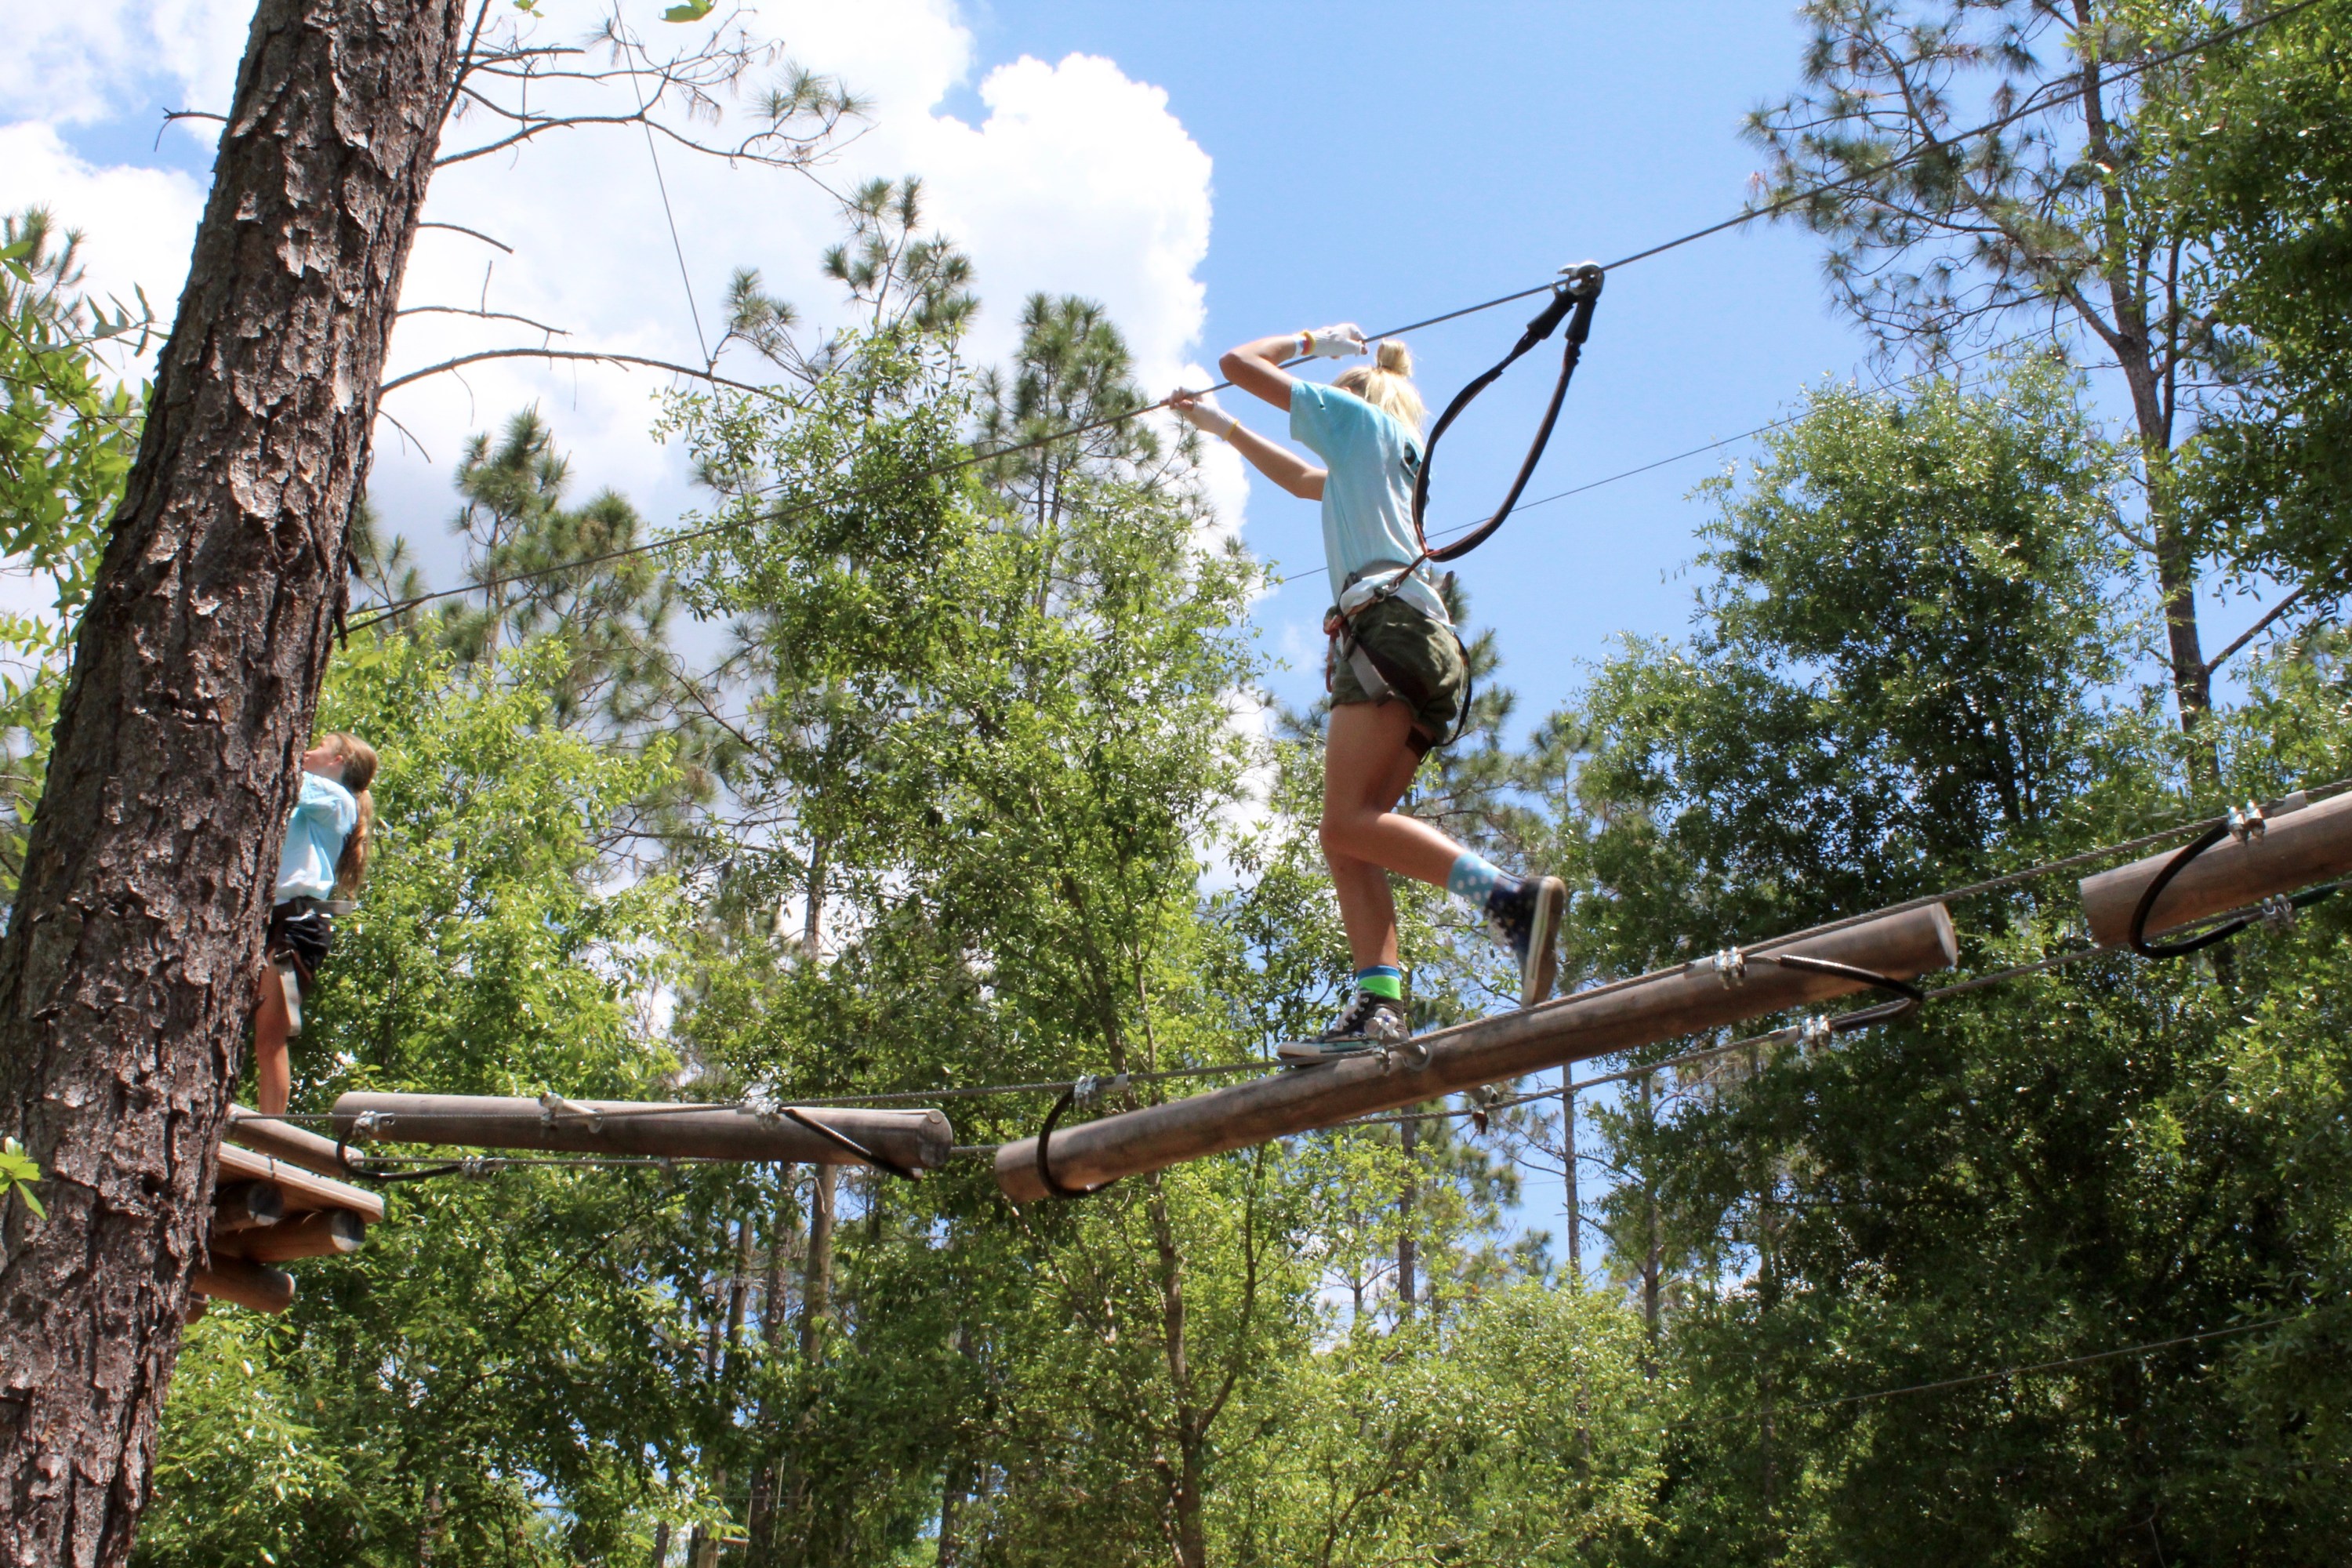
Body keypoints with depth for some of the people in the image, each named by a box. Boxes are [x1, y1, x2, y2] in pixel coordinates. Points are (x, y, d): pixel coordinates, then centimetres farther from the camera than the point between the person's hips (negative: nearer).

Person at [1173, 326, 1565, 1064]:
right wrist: (1222, 426, 62)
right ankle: (1379, 1005, -18)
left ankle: (1512, 898, -36)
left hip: (1387, 623, -9)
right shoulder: (1387, 459, 36)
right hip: (1426, 647, 9)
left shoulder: (1358, 415, 13)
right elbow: (1303, 479, 54)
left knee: (1348, 822, -21)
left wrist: (1315, 340, 30)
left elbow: (1239, 361, 14)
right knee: (1349, 838, -2)